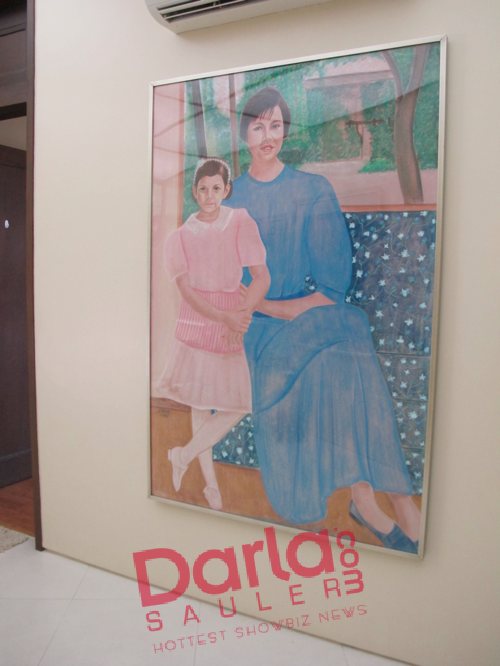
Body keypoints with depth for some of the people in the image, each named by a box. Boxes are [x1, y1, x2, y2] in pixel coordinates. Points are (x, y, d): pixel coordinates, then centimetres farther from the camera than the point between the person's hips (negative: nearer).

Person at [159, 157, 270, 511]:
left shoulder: (241, 224, -3)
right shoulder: (181, 236, 1)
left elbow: (262, 277, -7)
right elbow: (186, 289, -7)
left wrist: (240, 317, -17)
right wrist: (225, 317, -18)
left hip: (236, 321, 0)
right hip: (196, 322, 0)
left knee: (237, 404, -2)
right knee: (200, 402, 5)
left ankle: (185, 455, 18)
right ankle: (211, 483, 17)